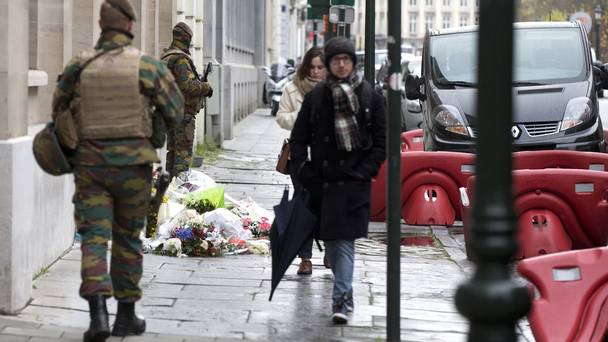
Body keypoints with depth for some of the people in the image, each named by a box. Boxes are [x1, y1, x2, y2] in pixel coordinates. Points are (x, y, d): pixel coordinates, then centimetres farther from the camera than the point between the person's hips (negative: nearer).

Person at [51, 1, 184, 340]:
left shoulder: (78, 67, -1)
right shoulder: (149, 66, -6)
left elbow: (59, 111, 11)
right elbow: (175, 112, 1)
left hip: (89, 163, 0)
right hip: (133, 163, 0)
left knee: (94, 237, 0)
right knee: (128, 238, 13)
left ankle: (98, 313, -17)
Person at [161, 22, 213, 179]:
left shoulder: (165, 58, 13)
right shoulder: (181, 59, -16)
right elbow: (187, 85, -26)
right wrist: (206, 87, -10)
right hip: (183, 112, -9)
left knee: (172, 151, 14)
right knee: (183, 153, -8)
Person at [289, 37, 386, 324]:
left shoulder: (370, 96, 0)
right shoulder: (315, 97, 5)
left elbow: (381, 141, 3)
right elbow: (298, 138, 9)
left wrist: (365, 171, -8)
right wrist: (302, 171, -1)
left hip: (353, 182, -3)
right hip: (322, 182, 3)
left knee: (345, 240, -12)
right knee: (330, 240, 12)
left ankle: (341, 298, -14)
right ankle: (344, 292, 30)